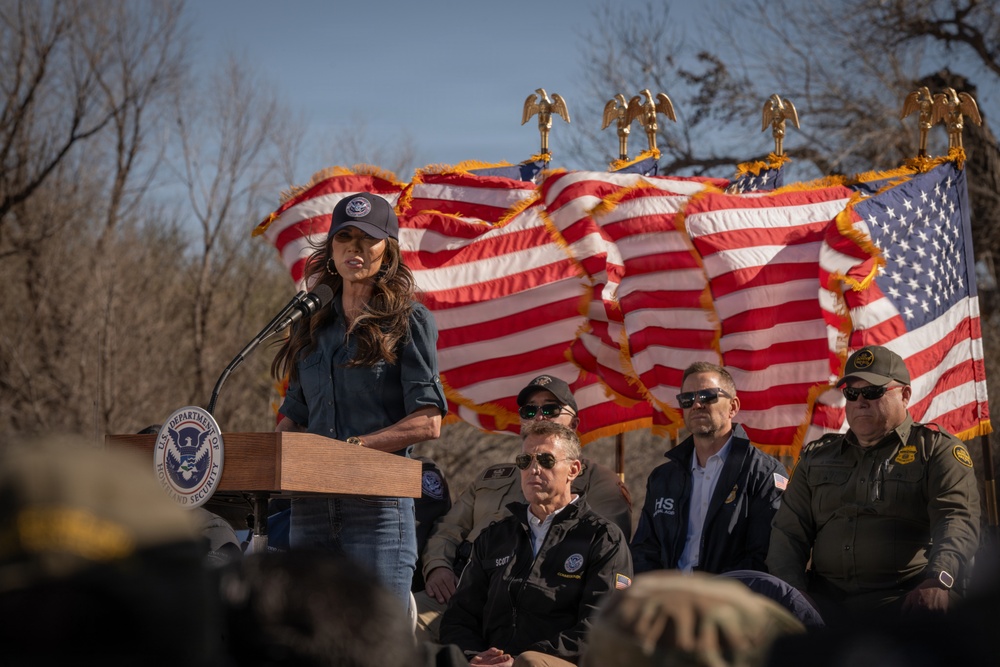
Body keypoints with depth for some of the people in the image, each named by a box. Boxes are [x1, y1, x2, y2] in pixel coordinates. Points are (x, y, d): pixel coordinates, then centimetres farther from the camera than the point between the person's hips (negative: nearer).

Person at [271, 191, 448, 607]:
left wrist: (350, 446, -15)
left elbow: (428, 422, -7)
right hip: (311, 508, 5)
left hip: (377, 507, -5)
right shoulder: (313, 323, 18)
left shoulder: (408, 321, 1)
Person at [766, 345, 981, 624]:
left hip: (903, 598, -3)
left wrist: (938, 581, -26)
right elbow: (789, 531, 18)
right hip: (826, 599, 3)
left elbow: (958, 520, -6)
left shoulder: (937, 449, 10)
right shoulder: (817, 457, 24)